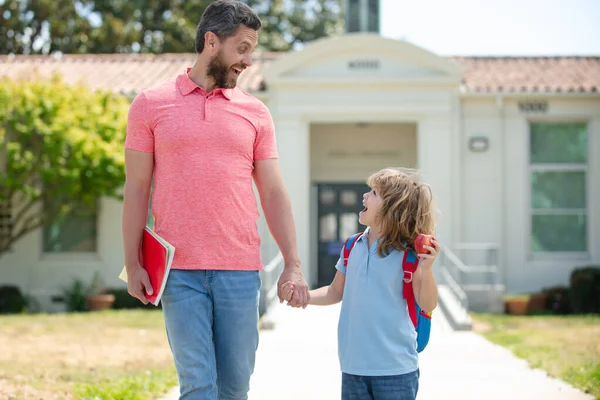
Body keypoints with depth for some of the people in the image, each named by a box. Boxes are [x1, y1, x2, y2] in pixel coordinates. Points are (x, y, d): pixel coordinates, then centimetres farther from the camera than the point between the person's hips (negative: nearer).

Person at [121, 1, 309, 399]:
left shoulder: (255, 112, 11)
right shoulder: (151, 105, 5)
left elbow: (273, 193, 10)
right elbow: (136, 189, 6)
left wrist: (293, 265, 1)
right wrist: (133, 265, 0)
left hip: (240, 269, 2)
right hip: (179, 272, -2)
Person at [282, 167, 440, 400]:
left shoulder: (407, 253, -10)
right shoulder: (352, 247, 4)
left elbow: (428, 305, -10)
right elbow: (336, 293, 17)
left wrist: (426, 269, -26)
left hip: (395, 368, -5)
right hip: (353, 366, 5)